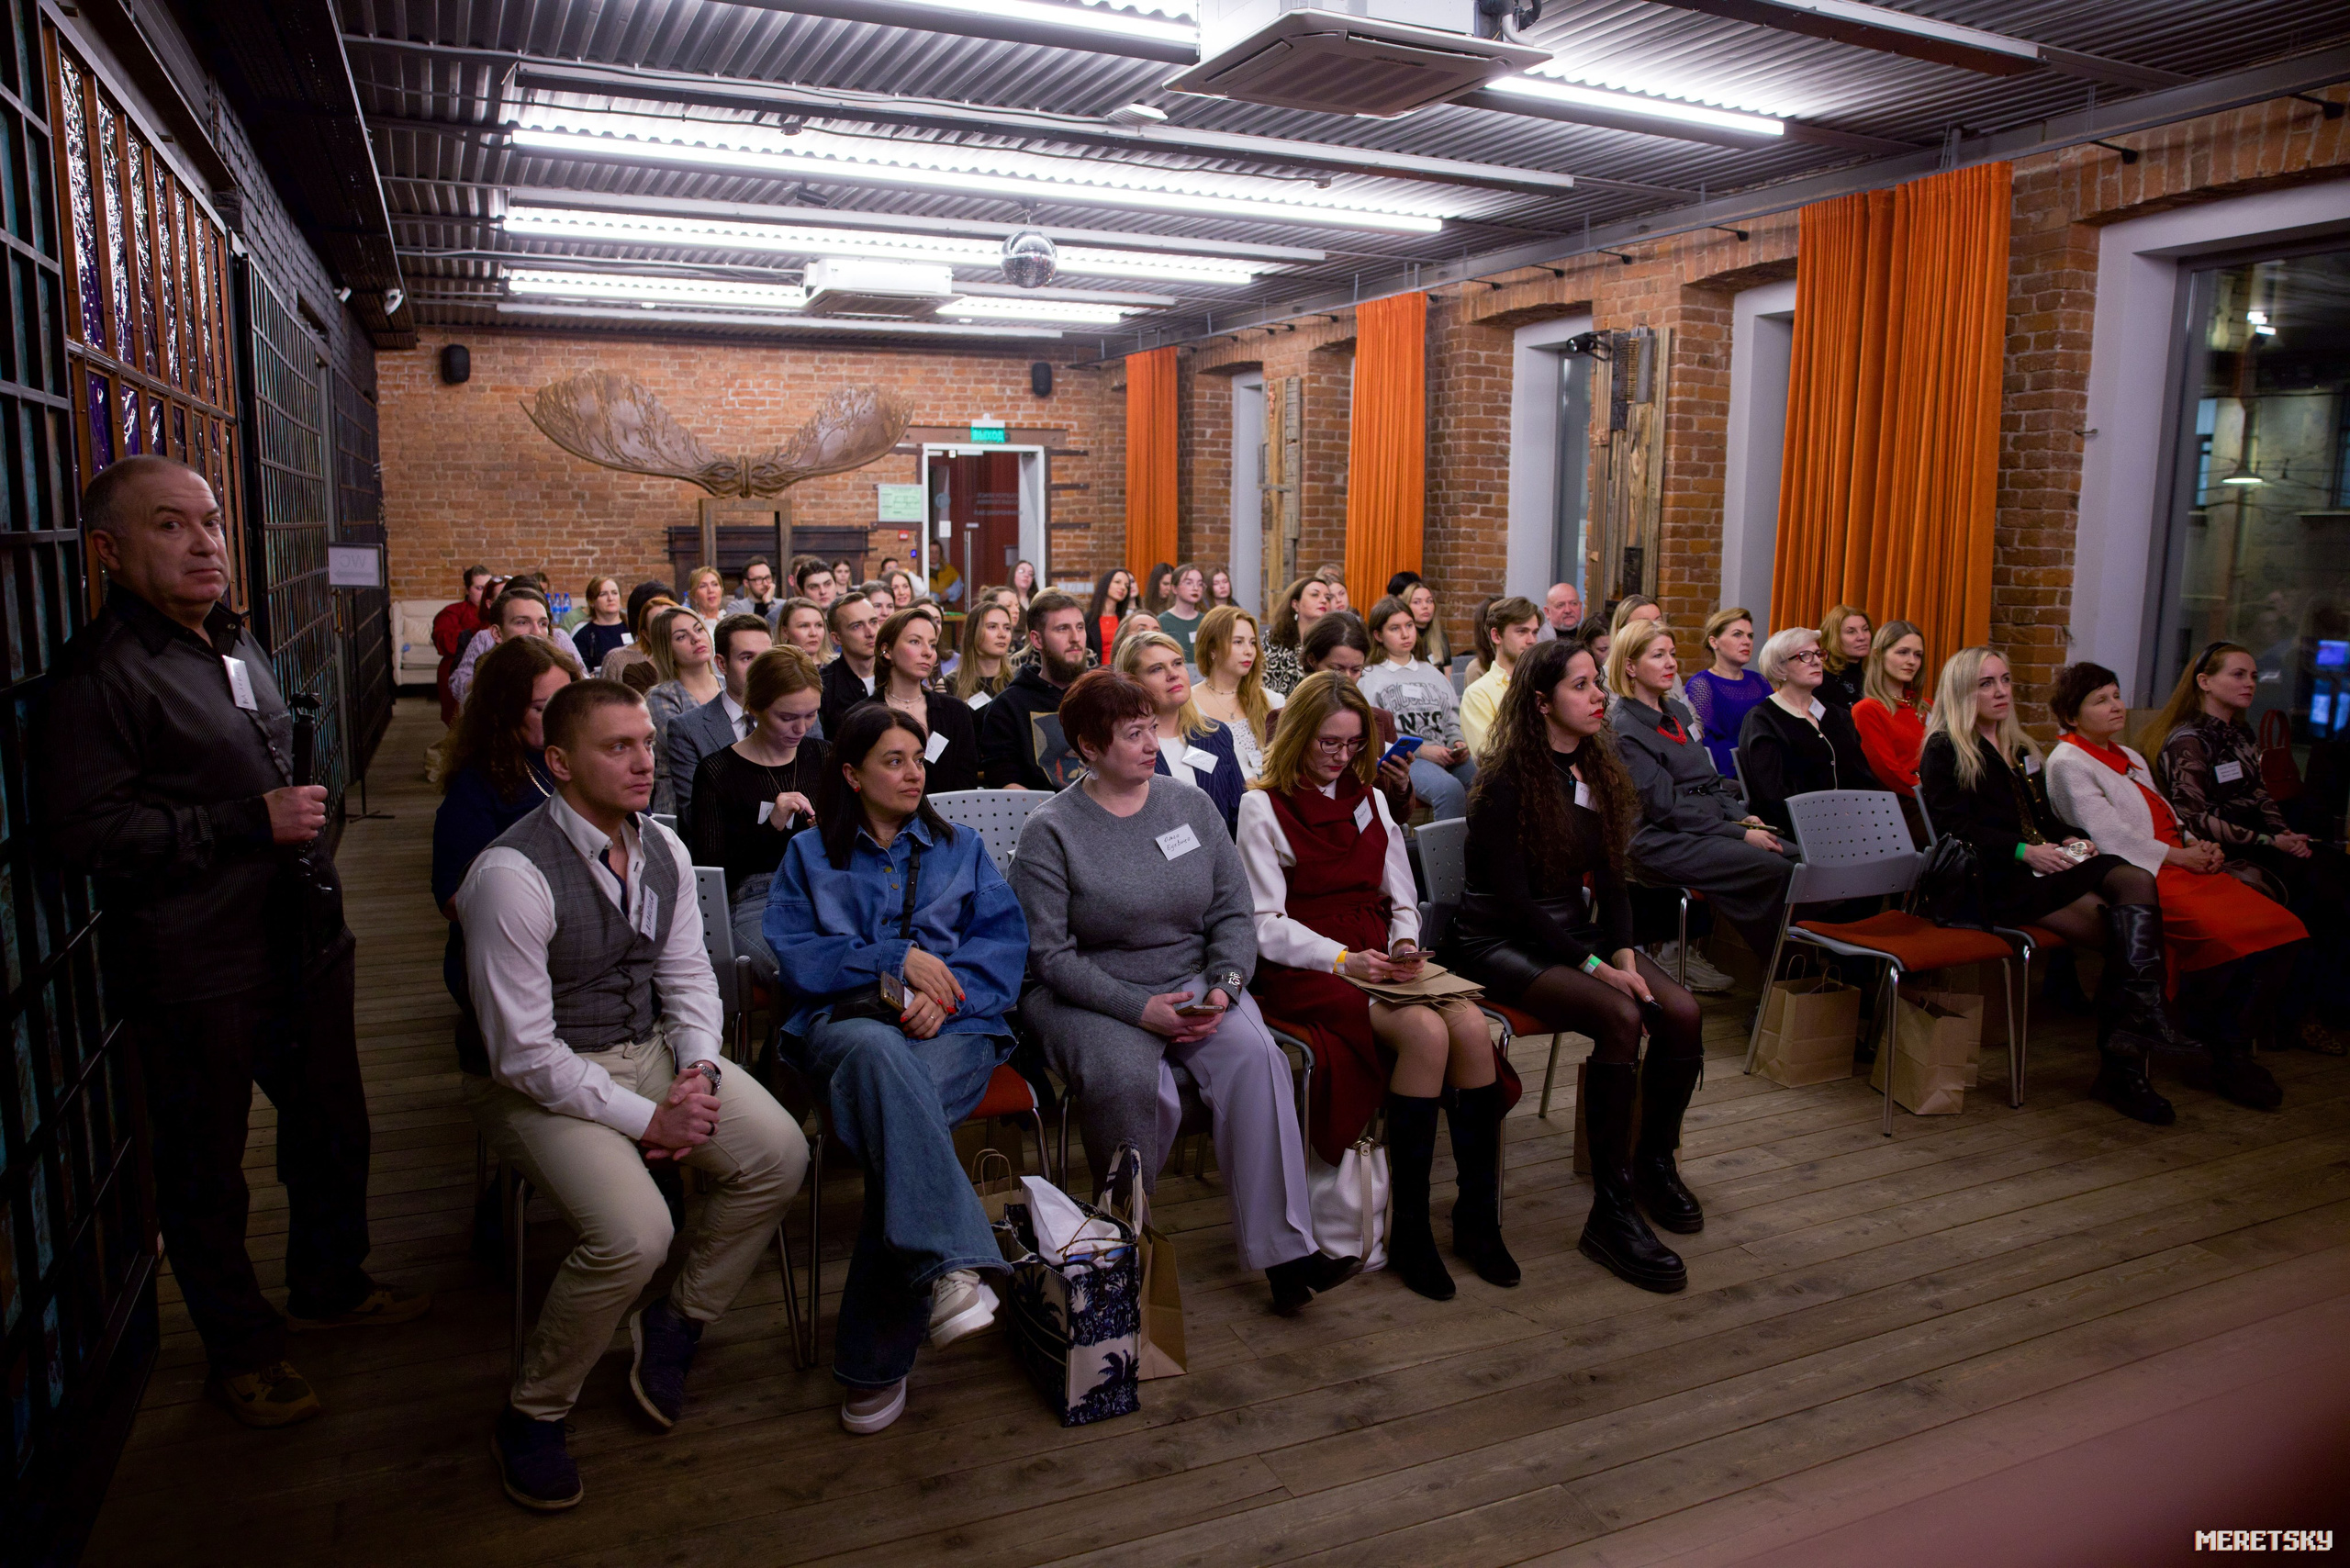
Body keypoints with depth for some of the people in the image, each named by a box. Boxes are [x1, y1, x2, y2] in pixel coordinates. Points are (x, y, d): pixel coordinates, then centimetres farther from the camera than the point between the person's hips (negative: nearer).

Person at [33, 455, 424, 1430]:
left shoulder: (237, 646, 13)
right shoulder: (96, 675, -15)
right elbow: (79, 837, -24)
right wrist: (252, 822, -23)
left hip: (299, 942, 8)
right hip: (195, 976, -8)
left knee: (332, 1129, 20)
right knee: (206, 1169, 9)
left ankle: (330, 1285, 42)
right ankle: (240, 1350, 28)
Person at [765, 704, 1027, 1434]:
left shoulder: (960, 847, 23)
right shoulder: (809, 855, 20)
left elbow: (1007, 938, 10)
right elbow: (790, 956, 4)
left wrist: (947, 986, -10)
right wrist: (896, 957, -6)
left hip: (952, 1025, 1)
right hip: (844, 1022, 0)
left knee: (902, 1109, -35)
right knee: (880, 1055, -40)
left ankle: (875, 1361, -30)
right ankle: (952, 1264, -50)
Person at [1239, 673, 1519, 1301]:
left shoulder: (1371, 800, 21)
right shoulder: (1263, 806, 2)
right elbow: (1267, 926, -5)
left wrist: (1404, 945, -2)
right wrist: (1343, 960, -19)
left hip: (1376, 960, 5)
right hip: (1304, 970, -5)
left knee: (1470, 1024, -25)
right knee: (1424, 1031, -31)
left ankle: (1478, 1214, -14)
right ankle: (1410, 1227, -20)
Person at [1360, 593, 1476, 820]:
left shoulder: (1433, 673, 29)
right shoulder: (1370, 678, 9)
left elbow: (1453, 719, 24)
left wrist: (1459, 742, 1)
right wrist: (1421, 750, -13)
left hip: (1446, 756, 5)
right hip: (1404, 759, -5)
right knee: (1449, 788, -36)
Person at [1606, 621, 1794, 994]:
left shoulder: (1677, 712, 18)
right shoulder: (1624, 728, -8)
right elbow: (1665, 805, -13)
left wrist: (1742, 816, 1)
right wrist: (1739, 834, -15)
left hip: (1708, 827, 8)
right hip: (1663, 842, -8)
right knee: (1778, 872, -24)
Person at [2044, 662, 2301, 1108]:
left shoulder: (2130, 758, 27)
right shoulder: (2067, 762, -1)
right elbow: (2108, 833, -10)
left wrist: (2200, 846, 5)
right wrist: (2179, 855, -9)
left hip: (2180, 866, 9)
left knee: (2278, 927, -14)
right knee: (2222, 934, -31)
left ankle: (2234, 1050, -7)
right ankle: (2223, 1056, -12)